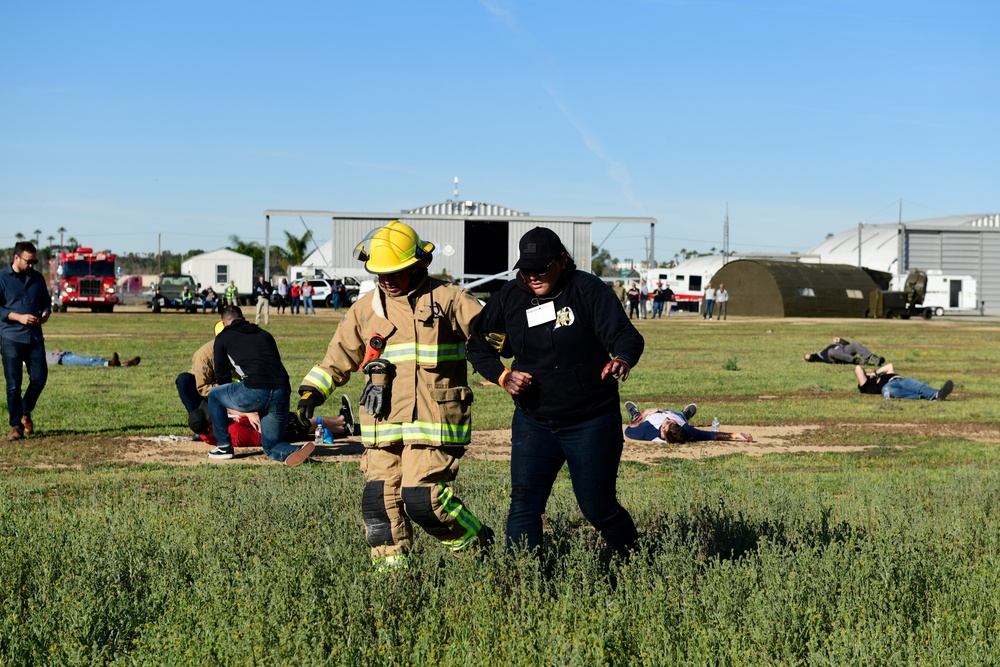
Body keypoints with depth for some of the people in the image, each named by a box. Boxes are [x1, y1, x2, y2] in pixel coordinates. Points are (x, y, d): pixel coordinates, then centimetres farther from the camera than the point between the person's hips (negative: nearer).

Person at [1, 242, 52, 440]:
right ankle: (16, 426, 6)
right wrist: (19, 317, -18)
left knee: (39, 378, 0)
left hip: (35, 337, 4)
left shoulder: (37, 278, 10)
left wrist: (45, 314, -4)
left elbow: (46, 301, 18)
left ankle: (25, 412, 26)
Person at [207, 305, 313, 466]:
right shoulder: (265, 334, 29)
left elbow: (222, 376, 20)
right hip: (282, 393, 4)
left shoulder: (223, 337, 17)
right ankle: (296, 451, -15)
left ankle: (224, 446, 22)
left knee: (214, 396, 26)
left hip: (253, 392, -4)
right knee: (271, 448, 18)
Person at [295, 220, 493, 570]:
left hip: (432, 422, -5)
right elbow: (339, 356, 22)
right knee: (380, 499, 0)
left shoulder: (448, 299, 2)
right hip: (383, 425, 5)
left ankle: (478, 547, 11)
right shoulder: (366, 308, 14)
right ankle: (390, 567, 12)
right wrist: (313, 390, 13)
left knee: (421, 497, -12)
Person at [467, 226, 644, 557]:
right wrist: (503, 376, -8)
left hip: (592, 422, -3)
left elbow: (626, 334, -20)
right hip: (533, 421, 3)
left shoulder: (588, 290, -11)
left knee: (598, 508, 5)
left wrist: (622, 359, -44)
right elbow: (478, 346, 11)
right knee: (524, 503, -7)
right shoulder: (509, 296, 1)